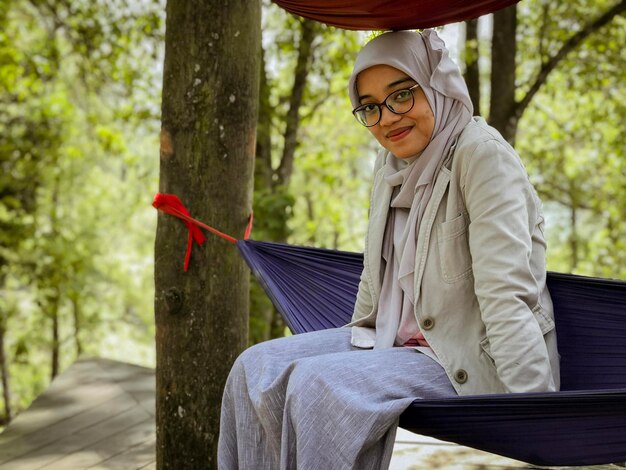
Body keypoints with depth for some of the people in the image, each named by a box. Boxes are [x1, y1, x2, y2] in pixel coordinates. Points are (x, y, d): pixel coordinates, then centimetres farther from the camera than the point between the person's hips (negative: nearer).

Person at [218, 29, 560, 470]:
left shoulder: (481, 154, -17)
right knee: (257, 368, -2)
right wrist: (354, 343, 23)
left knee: (318, 383, -27)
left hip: (470, 362, -8)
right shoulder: (392, 164, 7)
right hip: (397, 341, 8)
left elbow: (506, 297, -25)